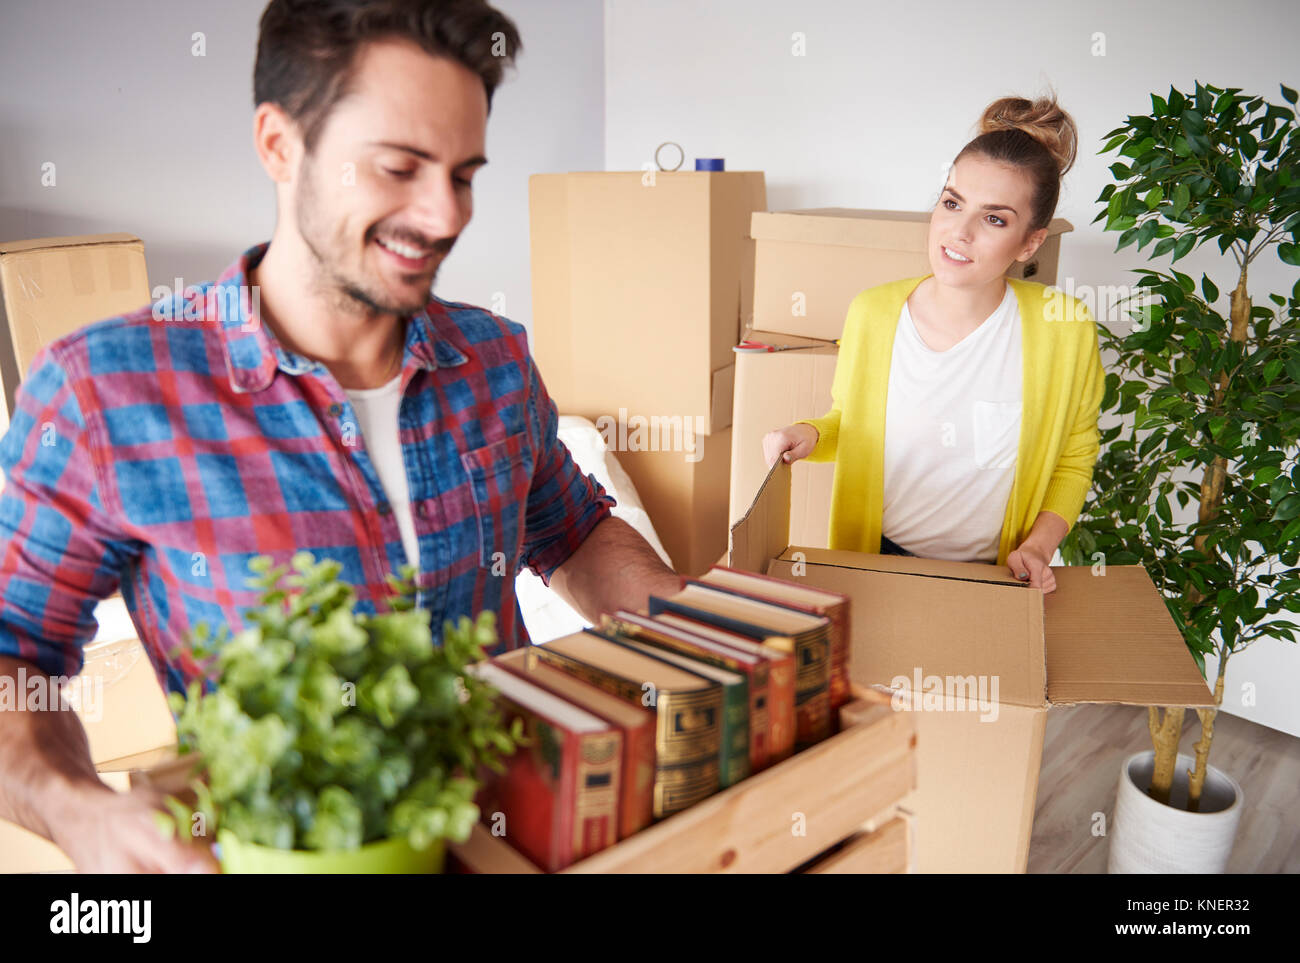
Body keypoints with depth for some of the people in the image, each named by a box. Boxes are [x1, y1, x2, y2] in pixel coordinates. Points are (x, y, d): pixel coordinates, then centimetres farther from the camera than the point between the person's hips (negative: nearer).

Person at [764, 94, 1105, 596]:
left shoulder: (1064, 328, -11)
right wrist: (810, 434, -11)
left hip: (992, 575, 0)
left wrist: (1038, 546, -8)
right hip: (875, 558, 0)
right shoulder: (872, 312, -9)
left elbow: (1073, 460, 5)